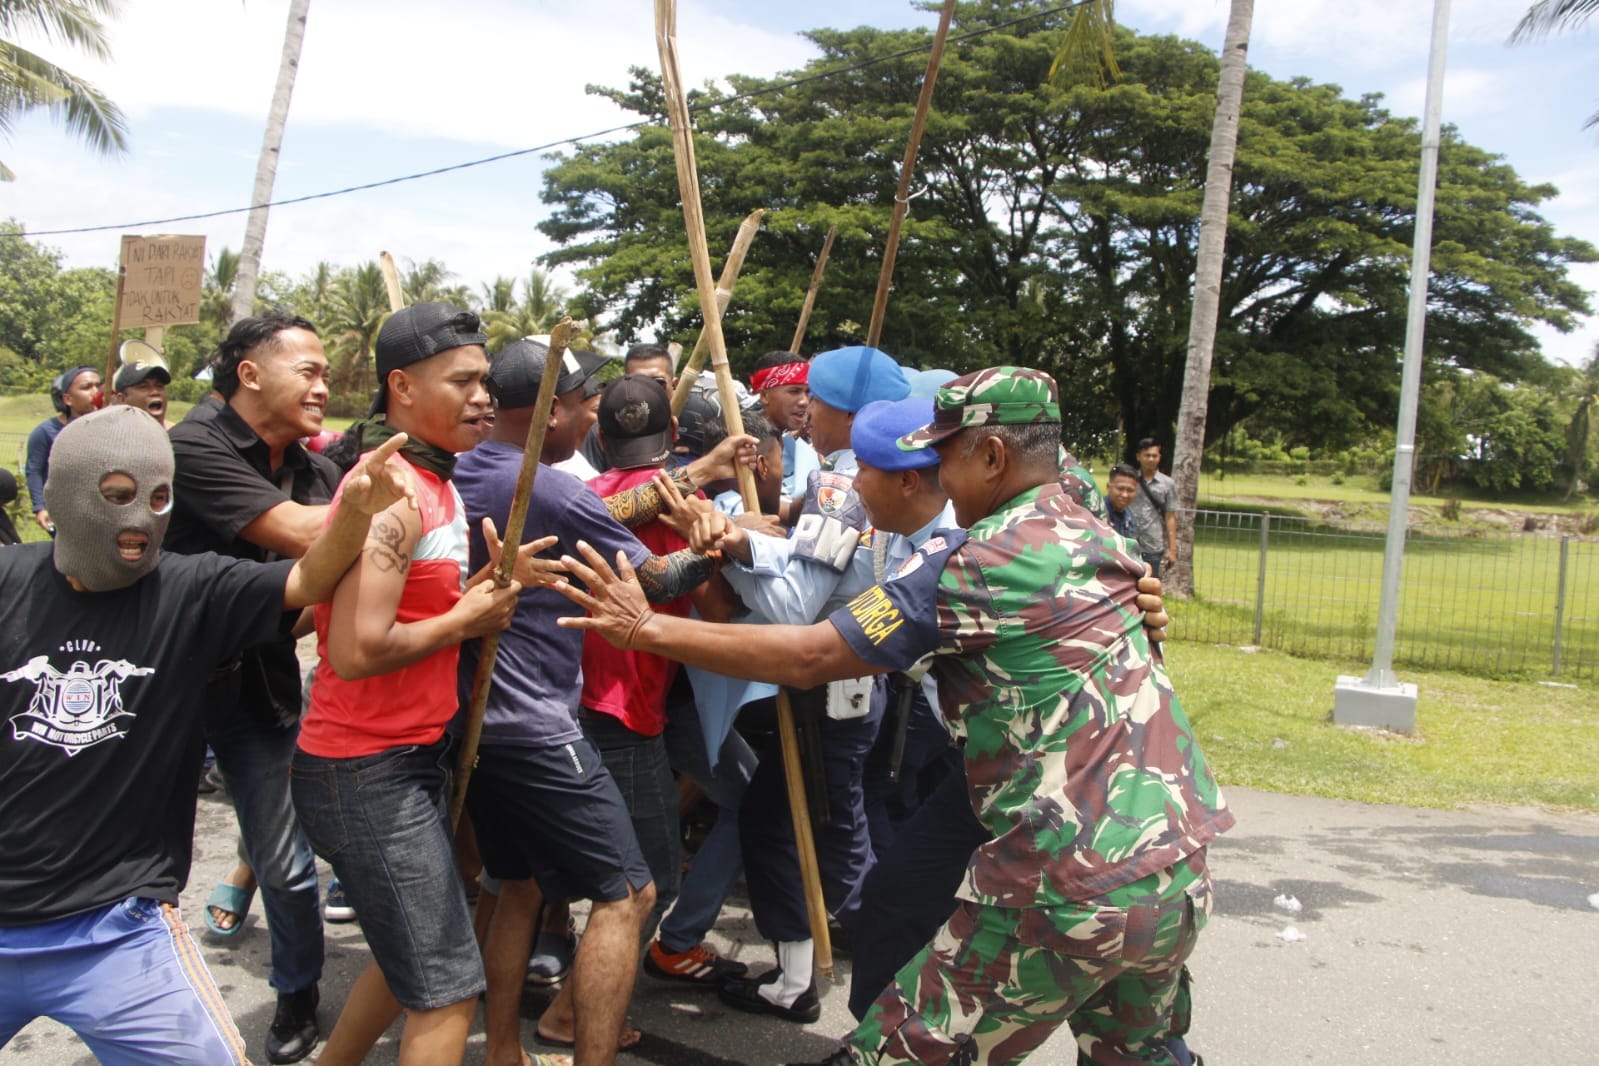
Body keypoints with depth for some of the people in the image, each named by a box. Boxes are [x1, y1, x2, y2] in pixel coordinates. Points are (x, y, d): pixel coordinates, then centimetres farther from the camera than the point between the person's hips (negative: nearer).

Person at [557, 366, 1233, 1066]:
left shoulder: (980, 559, -15)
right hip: (1181, 869, 9)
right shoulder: (1098, 537, 9)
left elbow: (807, 658, -16)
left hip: (1072, 890, -8)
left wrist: (646, 629, -8)